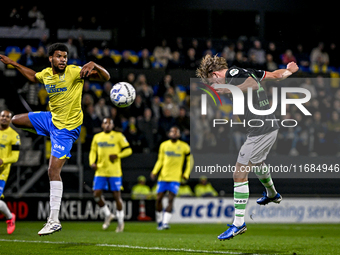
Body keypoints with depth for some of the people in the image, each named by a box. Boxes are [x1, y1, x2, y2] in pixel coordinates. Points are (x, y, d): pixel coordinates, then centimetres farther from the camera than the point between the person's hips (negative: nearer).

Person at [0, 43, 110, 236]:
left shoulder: (74, 72, -19)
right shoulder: (46, 74, 0)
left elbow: (105, 77, -25)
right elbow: (33, 77, 26)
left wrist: (94, 65, -44)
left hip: (67, 127, -7)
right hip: (51, 118, 7)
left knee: (53, 170, -14)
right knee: (16, 120, 21)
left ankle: (54, 221, -13)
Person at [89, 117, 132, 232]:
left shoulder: (118, 136, 0)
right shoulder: (97, 137, 12)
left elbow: (128, 150, 0)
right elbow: (93, 151, 19)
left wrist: (117, 155, -15)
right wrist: (92, 162, 2)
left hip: (114, 172, -4)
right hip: (100, 171, 4)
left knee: (116, 195, -1)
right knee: (96, 194, -5)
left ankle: (120, 221, 13)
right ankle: (108, 215, 17)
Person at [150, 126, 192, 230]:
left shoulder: (184, 147, 2)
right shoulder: (164, 145, 8)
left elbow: (189, 161, 12)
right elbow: (160, 160, 15)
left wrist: (186, 174, 2)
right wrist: (154, 171, 2)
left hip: (175, 178, -2)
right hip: (163, 177, 2)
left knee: (171, 200, -12)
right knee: (158, 199, -1)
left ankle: (165, 223, -15)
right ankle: (159, 222, 14)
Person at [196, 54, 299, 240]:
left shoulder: (233, 74, -16)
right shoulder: (246, 72, 9)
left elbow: (254, 84, -34)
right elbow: (276, 75, 19)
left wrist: (231, 90, -40)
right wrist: (289, 71, 38)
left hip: (260, 132, -10)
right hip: (270, 128, 10)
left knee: (239, 174, -9)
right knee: (257, 162, 36)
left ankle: (239, 223, -8)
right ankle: (272, 194, 62)